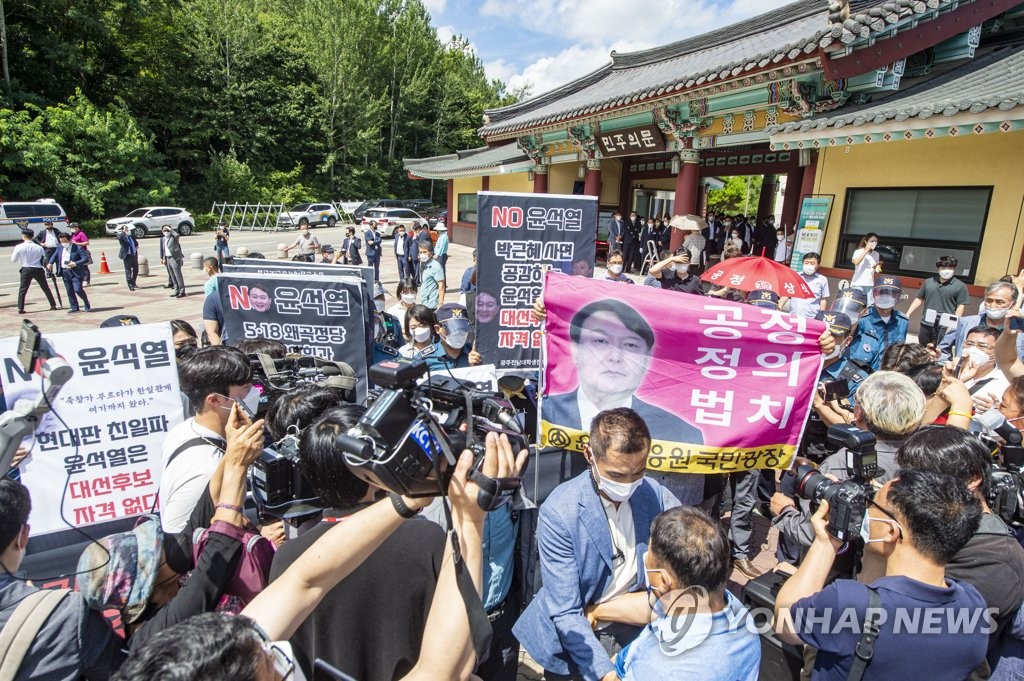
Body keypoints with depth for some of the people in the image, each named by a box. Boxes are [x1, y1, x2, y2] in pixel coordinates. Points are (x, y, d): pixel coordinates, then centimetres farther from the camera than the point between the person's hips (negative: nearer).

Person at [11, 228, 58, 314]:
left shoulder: (19, 247, -7)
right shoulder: (39, 247, -4)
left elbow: (13, 260, 2)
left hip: (26, 269, -1)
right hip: (38, 269, 1)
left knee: (22, 290, 6)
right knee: (46, 288, 12)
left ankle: (20, 308, 2)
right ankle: (53, 305, 14)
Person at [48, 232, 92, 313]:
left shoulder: (78, 248, -9)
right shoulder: (59, 248, 10)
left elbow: (86, 258, -14)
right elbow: (54, 255, 23)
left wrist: (75, 263, -22)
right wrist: (50, 263, 6)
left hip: (76, 272, -6)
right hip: (65, 272, 6)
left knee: (78, 290, -13)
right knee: (69, 291, 9)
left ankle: (87, 304, 9)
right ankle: (74, 307, 17)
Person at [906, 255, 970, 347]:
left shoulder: (960, 286, -1)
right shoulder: (928, 282, 10)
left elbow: (961, 307, -4)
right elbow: (919, 299, 15)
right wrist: (908, 314, 8)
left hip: (945, 327, -4)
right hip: (926, 325, 4)